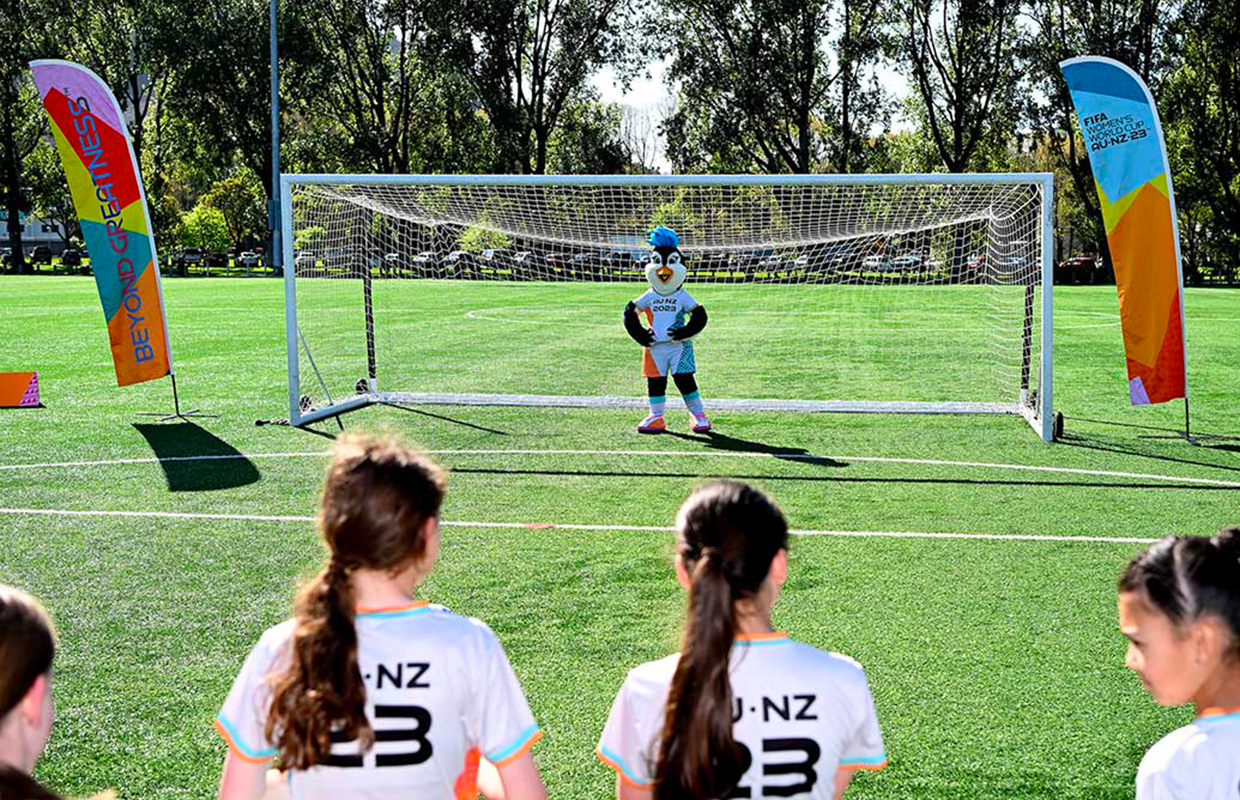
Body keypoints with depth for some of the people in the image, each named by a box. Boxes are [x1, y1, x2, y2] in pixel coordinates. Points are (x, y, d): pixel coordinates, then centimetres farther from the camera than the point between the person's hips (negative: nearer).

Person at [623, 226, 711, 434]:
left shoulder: (683, 297, -1)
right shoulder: (648, 297, 6)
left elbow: (699, 317, -2)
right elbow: (629, 314, 8)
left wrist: (684, 332, -14)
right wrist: (641, 335, -2)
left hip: (679, 345, -3)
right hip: (655, 346, 3)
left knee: (684, 379, -6)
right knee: (655, 381, 5)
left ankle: (698, 415, 5)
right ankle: (656, 417, 14)